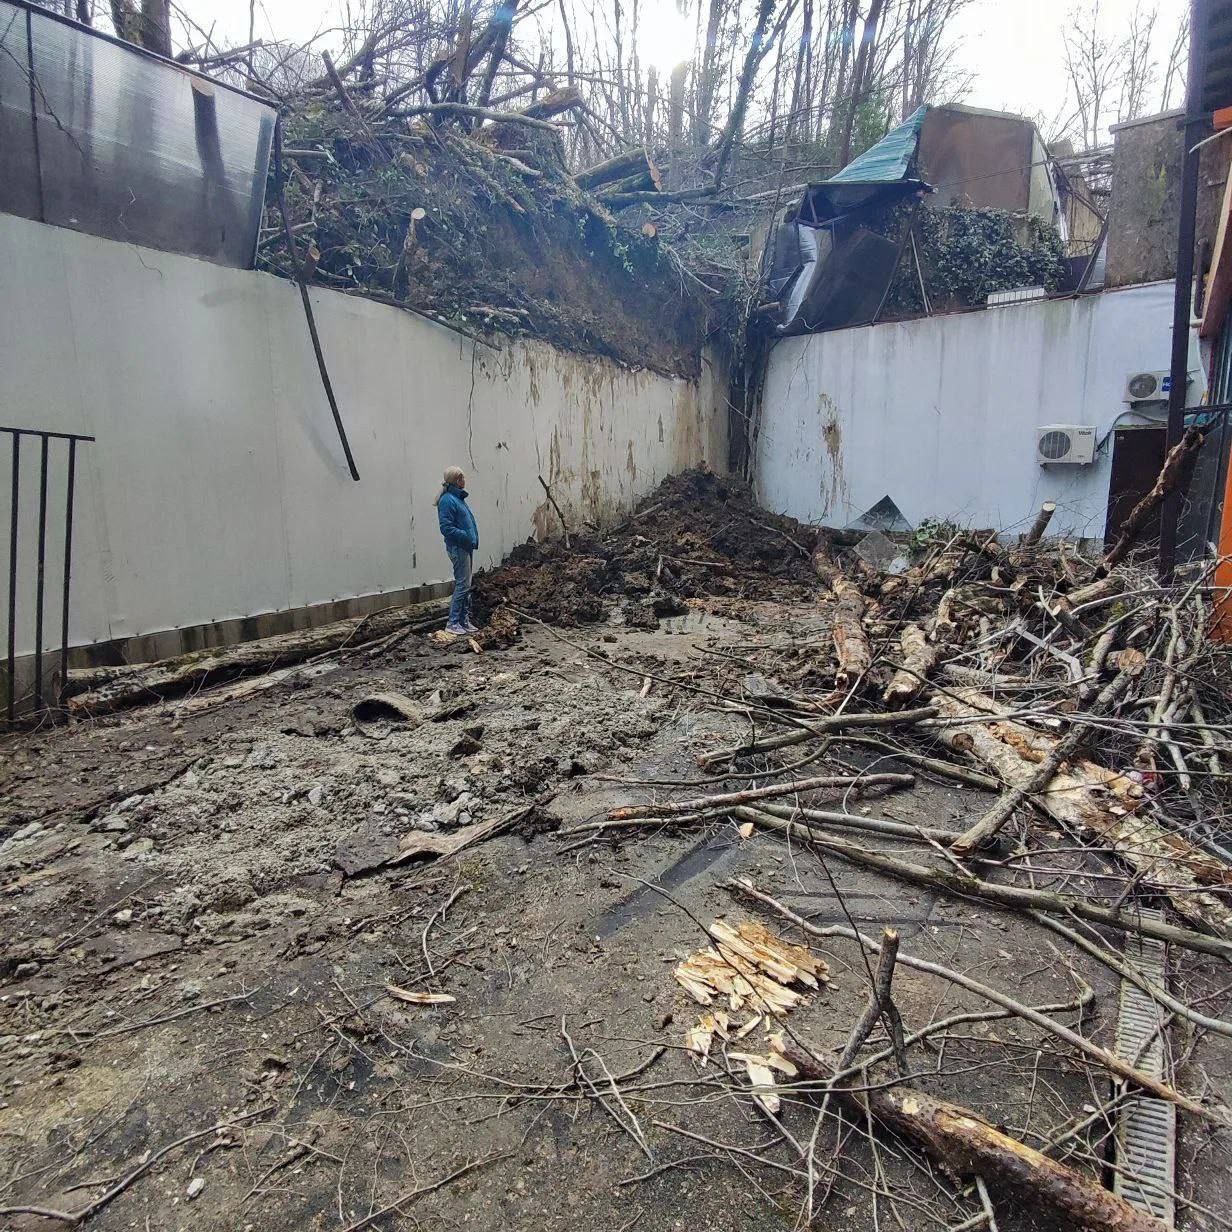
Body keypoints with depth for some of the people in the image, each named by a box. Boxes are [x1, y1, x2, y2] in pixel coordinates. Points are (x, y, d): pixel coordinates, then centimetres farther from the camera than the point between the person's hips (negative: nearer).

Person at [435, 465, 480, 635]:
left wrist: (473, 539, 10)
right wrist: (466, 537, -20)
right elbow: (446, 528, -19)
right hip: (458, 548, -10)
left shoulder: (459, 498, 13)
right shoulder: (447, 500, -15)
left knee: (465, 585, 13)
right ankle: (453, 623, 0)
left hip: (466, 547, 10)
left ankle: (464, 620, 21)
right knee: (463, 585, -7)